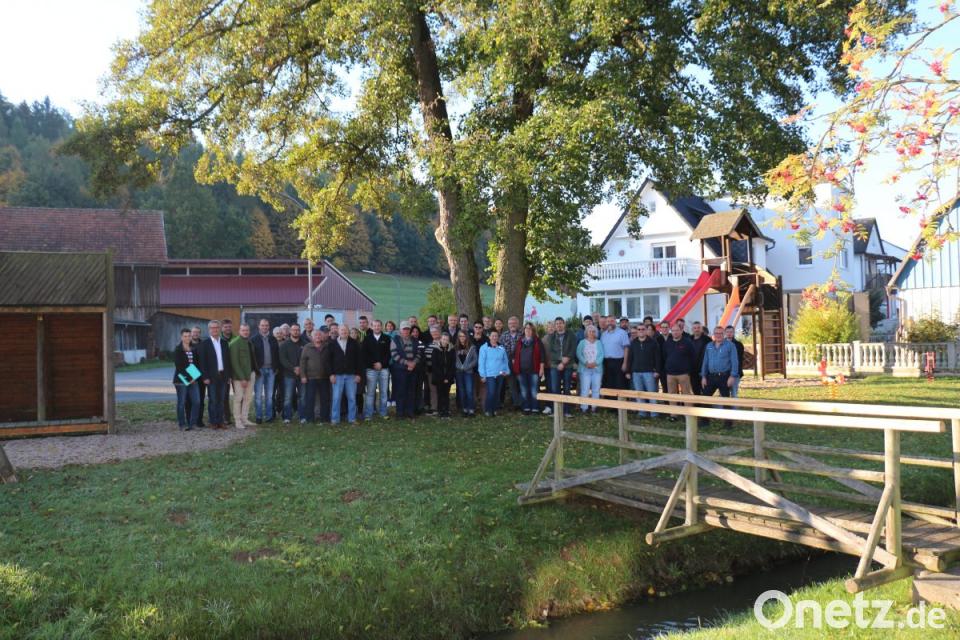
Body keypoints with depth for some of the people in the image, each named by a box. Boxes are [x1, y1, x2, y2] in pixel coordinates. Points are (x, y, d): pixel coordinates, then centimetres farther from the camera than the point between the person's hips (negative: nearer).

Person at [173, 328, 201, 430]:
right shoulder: (177, 349, -3)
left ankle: (192, 423, 8)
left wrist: (194, 377, -1)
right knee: (182, 403, 1)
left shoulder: (194, 349, 12)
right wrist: (188, 377, -14)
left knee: (196, 401, -3)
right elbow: (178, 366, -10)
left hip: (193, 379, 5)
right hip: (181, 380, -5)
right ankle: (182, 425, 9)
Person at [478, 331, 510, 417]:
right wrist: (483, 375, -6)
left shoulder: (502, 348, 9)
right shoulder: (484, 348, -2)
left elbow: (505, 361, 18)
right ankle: (487, 410, 2)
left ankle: (494, 410, 19)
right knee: (491, 393, -12)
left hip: (500, 374, 4)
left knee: (497, 393, 7)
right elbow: (481, 362, -3)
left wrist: (506, 371, 5)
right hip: (489, 374, -4)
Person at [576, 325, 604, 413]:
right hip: (585, 369, -2)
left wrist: (595, 363, -13)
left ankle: (594, 407, 5)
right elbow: (579, 354, -1)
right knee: (585, 389, -9)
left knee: (596, 389, 0)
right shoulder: (582, 342, 10)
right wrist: (586, 363, -14)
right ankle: (584, 408, -6)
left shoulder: (599, 343, 13)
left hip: (597, 368, 2)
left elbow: (601, 355, 3)